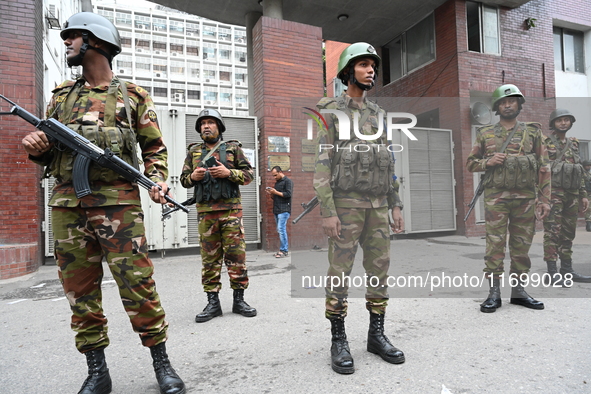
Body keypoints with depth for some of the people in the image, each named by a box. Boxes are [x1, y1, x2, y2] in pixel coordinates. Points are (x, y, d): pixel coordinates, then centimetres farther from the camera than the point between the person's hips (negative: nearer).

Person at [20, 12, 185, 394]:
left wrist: (158, 180, -8)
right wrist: (36, 147, -2)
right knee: (80, 291, 8)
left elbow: (155, 147, 8)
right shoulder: (61, 96, 18)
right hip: (67, 205, 5)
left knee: (138, 284, -6)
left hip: (118, 203, -4)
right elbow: (48, 152, 20)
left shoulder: (133, 96, 7)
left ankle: (162, 362, 11)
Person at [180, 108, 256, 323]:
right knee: (209, 258, 5)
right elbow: (183, 179, 16)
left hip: (230, 209, -2)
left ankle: (239, 300, 11)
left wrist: (228, 172, -12)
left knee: (236, 255, -1)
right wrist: (192, 177, -6)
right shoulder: (194, 151, 15)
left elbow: (248, 174, 4)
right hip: (205, 212, 2)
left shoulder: (233, 148, 8)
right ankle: (213, 303, 13)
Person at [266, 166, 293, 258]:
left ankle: (283, 250, -8)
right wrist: (271, 194, 5)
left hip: (284, 210, -8)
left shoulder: (288, 181, -3)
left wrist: (276, 192, -12)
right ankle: (286, 249, 13)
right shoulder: (277, 183, 22)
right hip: (276, 210, 8)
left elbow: (288, 194, -14)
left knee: (281, 229, -12)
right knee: (280, 230, 7)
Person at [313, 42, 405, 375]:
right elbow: (322, 164, -9)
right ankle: (339, 341, 9)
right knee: (340, 271, -3)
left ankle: (377, 334, 20)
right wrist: (327, 211, -17)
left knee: (380, 269, 6)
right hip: (345, 203, -6)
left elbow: (388, 163, 17)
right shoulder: (330, 111, -1)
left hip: (377, 206, 6)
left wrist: (396, 205, 11)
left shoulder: (379, 115, 18)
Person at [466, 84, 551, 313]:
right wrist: (488, 162, -9)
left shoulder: (533, 132, 11)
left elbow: (544, 168, 8)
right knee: (495, 244, -3)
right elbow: (470, 163, 12)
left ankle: (518, 290, 19)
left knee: (522, 246, 7)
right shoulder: (485, 134, 10)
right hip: (496, 197, -1)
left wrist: (544, 199, 0)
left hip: (526, 198, 2)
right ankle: (494, 293, 4)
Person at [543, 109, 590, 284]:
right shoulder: (545, 143, -1)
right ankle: (552, 272, -5)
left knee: (568, 233, 10)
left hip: (572, 194, 7)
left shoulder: (573, 144, 19)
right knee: (552, 232, -8)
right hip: (553, 193, -7)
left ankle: (567, 270, 17)